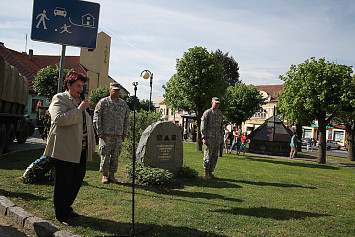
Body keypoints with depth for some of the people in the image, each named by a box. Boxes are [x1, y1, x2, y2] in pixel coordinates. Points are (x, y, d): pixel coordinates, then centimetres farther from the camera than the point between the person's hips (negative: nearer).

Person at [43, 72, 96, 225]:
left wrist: (92, 145, 21)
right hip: (64, 151, -7)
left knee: (77, 180, 11)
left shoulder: (81, 101, 20)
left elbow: (88, 124, 24)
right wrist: (79, 109, -18)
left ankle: (67, 208, 31)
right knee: (64, 183, 1)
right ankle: (61, 215, 17)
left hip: (81, 151, 7)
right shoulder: (59, 99, -3)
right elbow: (59, 119, -20)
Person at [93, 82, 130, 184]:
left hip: (119, 135, 4)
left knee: (115, 156, 6)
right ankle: (105, 175, 13)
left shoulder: (123, 104, 14)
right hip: (106, 135, -4)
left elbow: (127, 119, 20)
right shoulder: (103, 102, 1)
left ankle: (112, 175, 17)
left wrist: (125, 132, 12)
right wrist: (99, 132, -7)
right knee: (105, 156, 0)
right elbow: (96, 118, -1)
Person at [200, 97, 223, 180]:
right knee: (208, 156, -3)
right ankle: (206, 173, 8)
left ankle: (210, 172, 17)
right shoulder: (207, 113, -6)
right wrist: (204, 138, -15)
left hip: (217, 139, 6)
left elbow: (221, 126, 17)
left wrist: (221, 138, 12)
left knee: (215, 156, 7)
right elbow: (203, 126, -9)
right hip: (209, 138, -6)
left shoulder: (220, 114, 13)